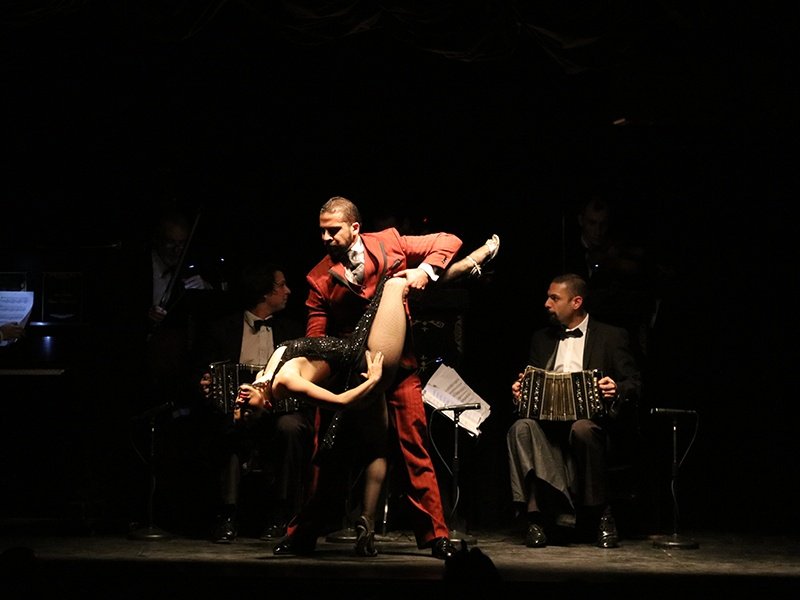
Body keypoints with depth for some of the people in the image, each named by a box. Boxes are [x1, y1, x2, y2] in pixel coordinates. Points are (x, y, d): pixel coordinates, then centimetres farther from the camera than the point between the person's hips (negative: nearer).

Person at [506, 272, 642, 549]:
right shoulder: (541, 338, 24)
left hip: (590, 416, -3)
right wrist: (520, 390, 0)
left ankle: (601, 516, -21)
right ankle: (541, 517, -33)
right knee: (521, 428, -32)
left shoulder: (612, 336, 10)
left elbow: (634, 384, 4)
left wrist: (617, 390, -19)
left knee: (582, 430, -40)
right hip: (548, 418, 3)